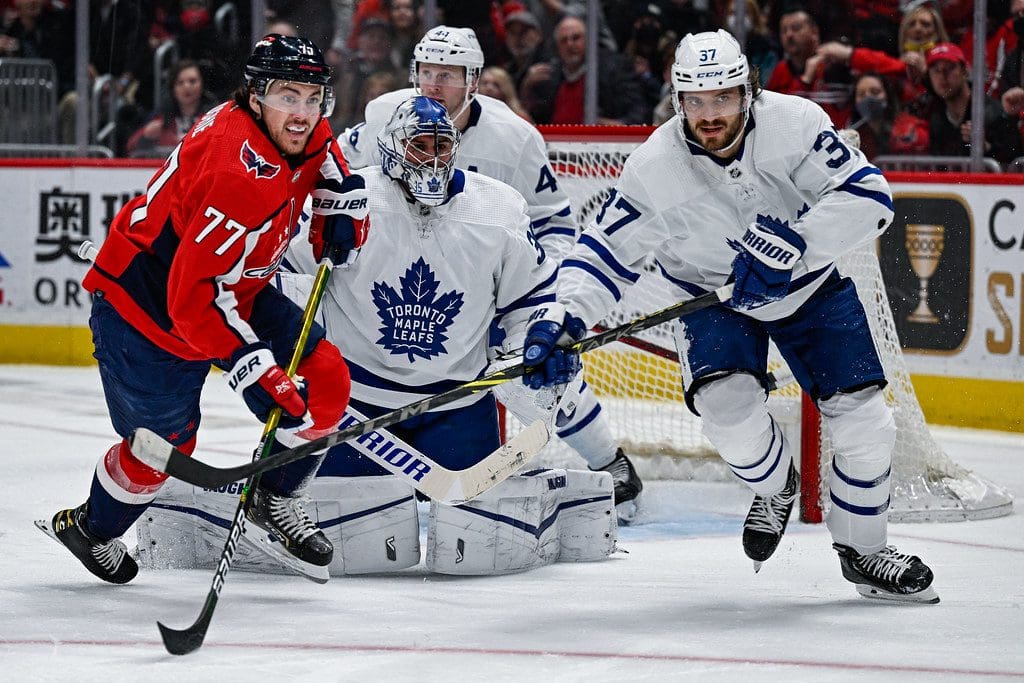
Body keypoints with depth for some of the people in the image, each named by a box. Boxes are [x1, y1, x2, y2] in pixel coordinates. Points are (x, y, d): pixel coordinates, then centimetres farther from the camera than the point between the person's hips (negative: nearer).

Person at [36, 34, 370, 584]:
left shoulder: (308, 138, -9)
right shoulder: (240, 172, -36)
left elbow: (326, 165, 20)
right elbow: (191, 292, -36)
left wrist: (345, 199, -2)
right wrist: (248, 363, -40)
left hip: (235, 288, 8)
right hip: (147, 304, -8)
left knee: (325, 384, -3)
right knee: (164, 442, 2)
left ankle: (273, 501, 20)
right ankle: (91, 529, 31)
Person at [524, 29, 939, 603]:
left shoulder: (793, 123, -26)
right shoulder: (654, 167, -22)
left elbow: (869, 196, -30)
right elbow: (605, 253, -13)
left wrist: (788, 245, -41)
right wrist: (562, 320, -28)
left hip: (811, 285, 1)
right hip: (714, 297, 0)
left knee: (862, 417, -7)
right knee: (728, 404, -26)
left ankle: (863, 550, 17)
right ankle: (775, 487, 9)